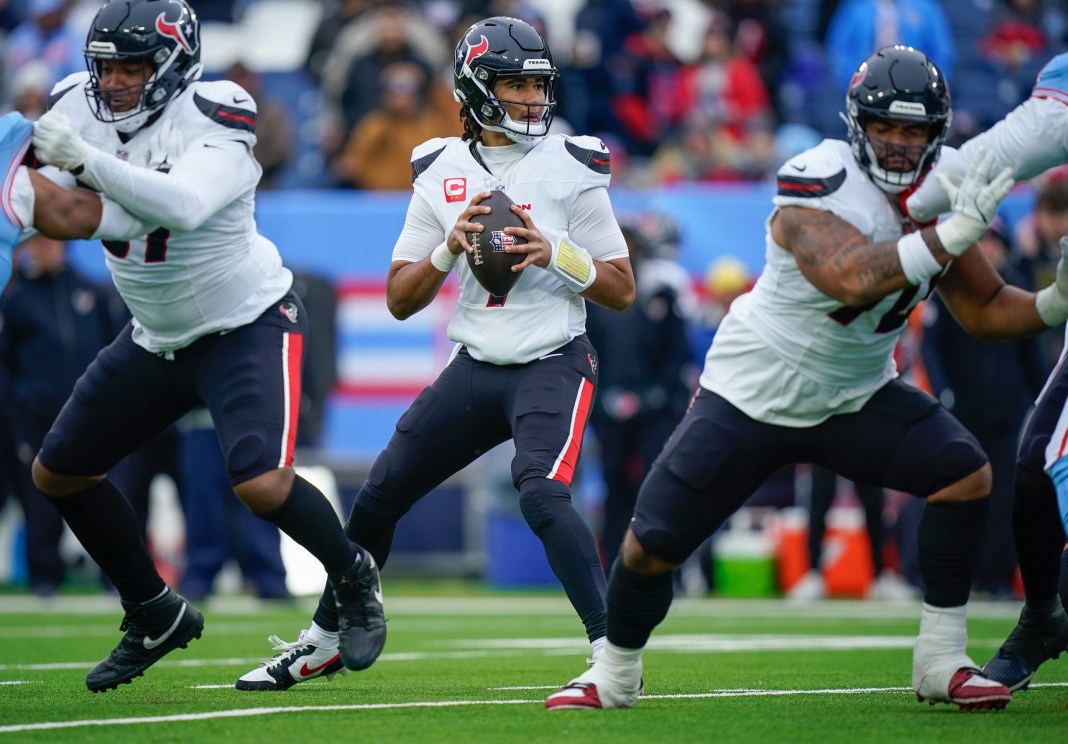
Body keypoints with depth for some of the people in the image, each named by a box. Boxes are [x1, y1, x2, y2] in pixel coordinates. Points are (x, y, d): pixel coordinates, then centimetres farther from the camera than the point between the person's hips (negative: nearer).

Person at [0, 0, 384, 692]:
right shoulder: (80, 108, -7)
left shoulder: (215, 124, -24)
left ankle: (353, 578, 5)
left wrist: (85, 159, -47)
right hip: (157, 339, 7)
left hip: (248, 325, -7)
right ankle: (156, 615, 25)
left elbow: (182, 206, -42)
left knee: (261, 482, -25)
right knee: (58, 473, 8)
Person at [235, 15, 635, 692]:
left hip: (553, 363, -5)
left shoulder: (571, 168, -6)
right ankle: (322, 643, 29)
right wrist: (448, 247, -13)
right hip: (476, 368, 5)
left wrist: (554, 253, -19)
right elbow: (400, 300, 5)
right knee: (381, 494, 9)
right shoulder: (440, 173, 4)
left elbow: (622, 291, -3)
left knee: (542, 492, -28)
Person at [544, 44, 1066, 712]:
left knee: (967, 475, -15)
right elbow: (850, 280, -40)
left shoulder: (942, 199, -3)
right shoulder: (820, 183, -24)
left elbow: (987, 310, 4)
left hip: (857, 398, 5)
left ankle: (942, 663, -5)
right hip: (752, 398, -5)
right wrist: (949, 237, -44)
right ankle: (615, 674, 22)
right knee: (651, 548, -6)